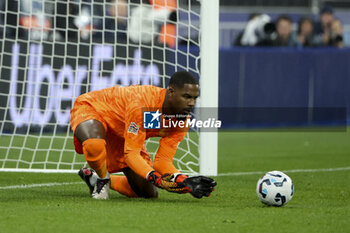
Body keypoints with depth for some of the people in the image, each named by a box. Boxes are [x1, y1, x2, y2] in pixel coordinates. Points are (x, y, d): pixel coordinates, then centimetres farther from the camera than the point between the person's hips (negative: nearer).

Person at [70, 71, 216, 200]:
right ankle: (102, 178, -9)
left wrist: (184, 181, -35)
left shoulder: (183, 121, -17)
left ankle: (93, 178, 22)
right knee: (95, 145, -45)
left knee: (149, 193, 2)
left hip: (121, 135, 7)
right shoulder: (142, 103, -40)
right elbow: (131, 154, -38)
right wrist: (156, 178, -53)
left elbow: (162, 161, -16)